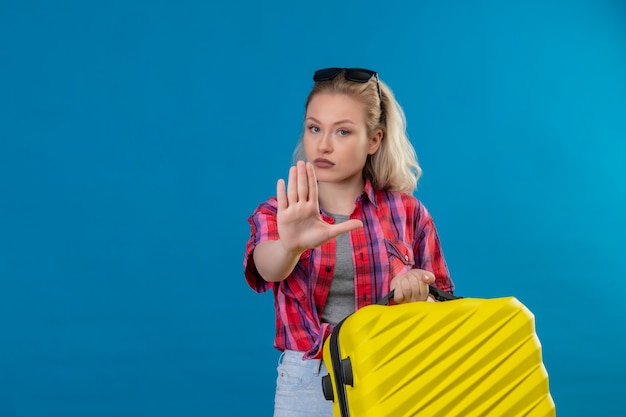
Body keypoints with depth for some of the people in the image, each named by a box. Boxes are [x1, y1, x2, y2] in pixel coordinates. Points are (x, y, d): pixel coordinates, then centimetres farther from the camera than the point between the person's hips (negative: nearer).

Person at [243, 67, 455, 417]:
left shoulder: (407, 212, 0)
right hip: (306, 387, 0)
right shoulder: (277, 215, 0)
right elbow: (269, 268, -23)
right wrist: (291, 244, -44)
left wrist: (419, 295, -16)